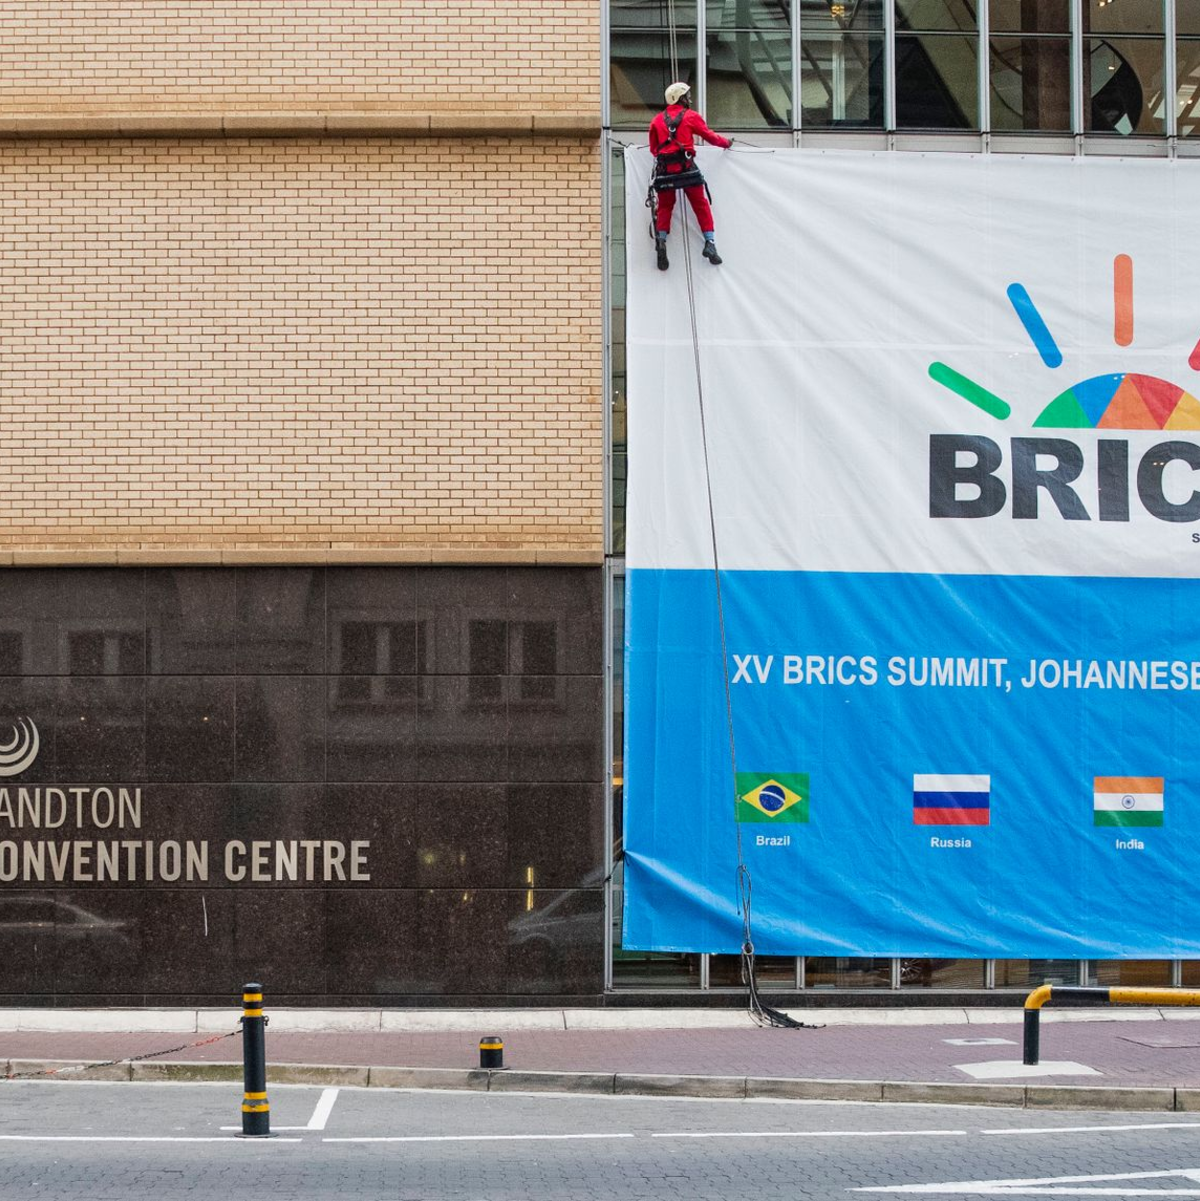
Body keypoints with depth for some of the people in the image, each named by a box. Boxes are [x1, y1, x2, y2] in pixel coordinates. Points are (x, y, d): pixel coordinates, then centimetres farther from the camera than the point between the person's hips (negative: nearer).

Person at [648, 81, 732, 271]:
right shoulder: (691, 116, 5)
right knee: (701, 205, 5)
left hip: (664, 169, 2)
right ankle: (710, 242, -2)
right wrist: (726, 142, 28)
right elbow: (710, 136, 11)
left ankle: (661, 239, -8)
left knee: (665, 207, 11)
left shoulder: (657, 120, 13)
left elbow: (653, 148, 16)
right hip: (686, 167, -2)